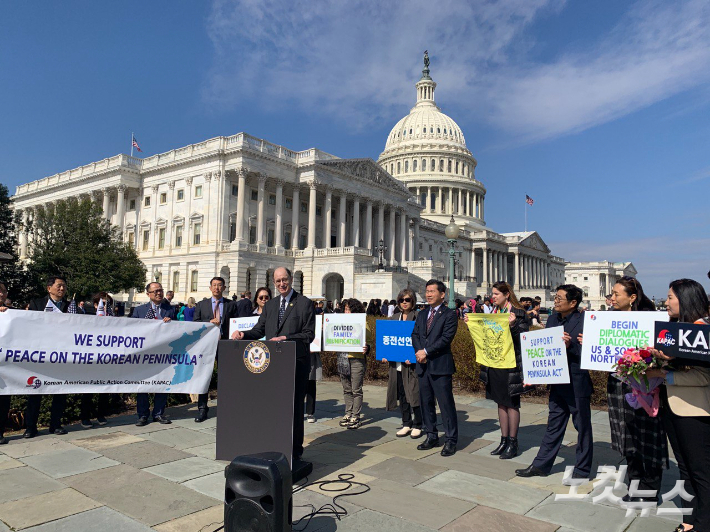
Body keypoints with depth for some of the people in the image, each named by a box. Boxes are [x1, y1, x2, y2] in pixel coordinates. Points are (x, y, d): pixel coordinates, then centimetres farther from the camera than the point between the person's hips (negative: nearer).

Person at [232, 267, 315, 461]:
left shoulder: (304, 303, -2)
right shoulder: (270, 305, 16)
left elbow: (309, 334, -7)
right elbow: (259, 330, 13)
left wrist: (285, 339, -17)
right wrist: (243, 334, -6)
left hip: (296, 361, -5)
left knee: (294, 405, 3)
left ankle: (295, 449, 16)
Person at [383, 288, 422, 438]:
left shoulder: (418, 317, -5)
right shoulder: (394, 317, 14)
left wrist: (413, 356, -21)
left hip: (412, 363, -6)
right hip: (396, 362, 6)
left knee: (414, 393, -1)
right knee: (401, 394, 12)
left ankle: (417, 426, 13)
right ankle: (406, 424, 24)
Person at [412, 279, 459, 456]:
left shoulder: (449, 314, -5)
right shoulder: (422, 314, 16)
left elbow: (446, 338, -14)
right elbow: (415, 335, 12)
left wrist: (426, 352, -14)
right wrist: (419, 351, -7)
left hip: (440, 365, -7)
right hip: (423, 365, 7)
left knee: (446, 404, -2)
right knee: (426, 403, 13)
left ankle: (451, 440, 9)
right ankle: (431, 437, 26)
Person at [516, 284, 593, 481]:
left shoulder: (584, 322, -14)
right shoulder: (552, 319, 6)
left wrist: (571, 345, -29)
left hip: (577, 383, -6)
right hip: (557, 382, 7)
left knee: (583, 427, 10)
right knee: (553, 425, 16)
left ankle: (582, 470, 24)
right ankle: (541, 465, 25)